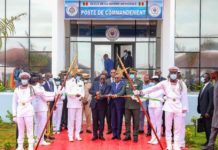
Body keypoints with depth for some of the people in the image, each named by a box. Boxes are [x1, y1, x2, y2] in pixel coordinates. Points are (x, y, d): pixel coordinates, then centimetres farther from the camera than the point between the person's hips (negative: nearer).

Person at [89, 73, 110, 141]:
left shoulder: (107, 85, 1)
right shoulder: (95, 83, 10)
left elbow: (106, 94, -10)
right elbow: (90, 91, 3)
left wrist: (100, 96, -25)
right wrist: (96, 92, -15)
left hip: (102, 104, -2)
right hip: (94, 103, 2)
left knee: (101, 120, 2)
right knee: (95, 119, 5)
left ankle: (101, 134, 11)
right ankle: (95, 134, 12)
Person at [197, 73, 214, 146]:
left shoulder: (211, 87, -14)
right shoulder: (204, 87, 14)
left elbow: (211, 101, -18)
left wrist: (208, 112, -19)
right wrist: (201, 111, 12)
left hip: (208, 112, -8)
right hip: (203, 112, 8)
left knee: (209, 128, -1)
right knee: (206, 127, 13)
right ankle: (208, 141, 22)